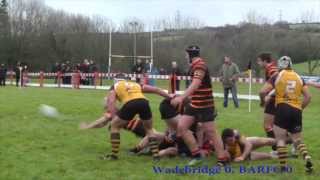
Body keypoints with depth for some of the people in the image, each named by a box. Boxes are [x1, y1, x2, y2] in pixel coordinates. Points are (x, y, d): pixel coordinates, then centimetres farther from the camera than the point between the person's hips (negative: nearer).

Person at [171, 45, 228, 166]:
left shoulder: (200, 65, -17)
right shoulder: (195, 65, 13)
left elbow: (195, 84, -30)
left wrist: (181, 98, -39)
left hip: (204, 105, -9)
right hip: (194, 104, 9)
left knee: (211, 132, -3)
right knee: (181, 127, 2)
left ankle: (222, 161, 8)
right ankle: (197, 155, 10)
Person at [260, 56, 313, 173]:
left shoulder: (277, 77, 3)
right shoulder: (299, 78, 13)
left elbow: (263, 92, -4)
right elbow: (308, 97, 8)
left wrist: (264, 100, 17)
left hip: (283, 109, -3)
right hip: (297, 111, 4)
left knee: (281, 139, 6)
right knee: (298, 140, 14)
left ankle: (283, 166, 1)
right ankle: (307, 158, -11)